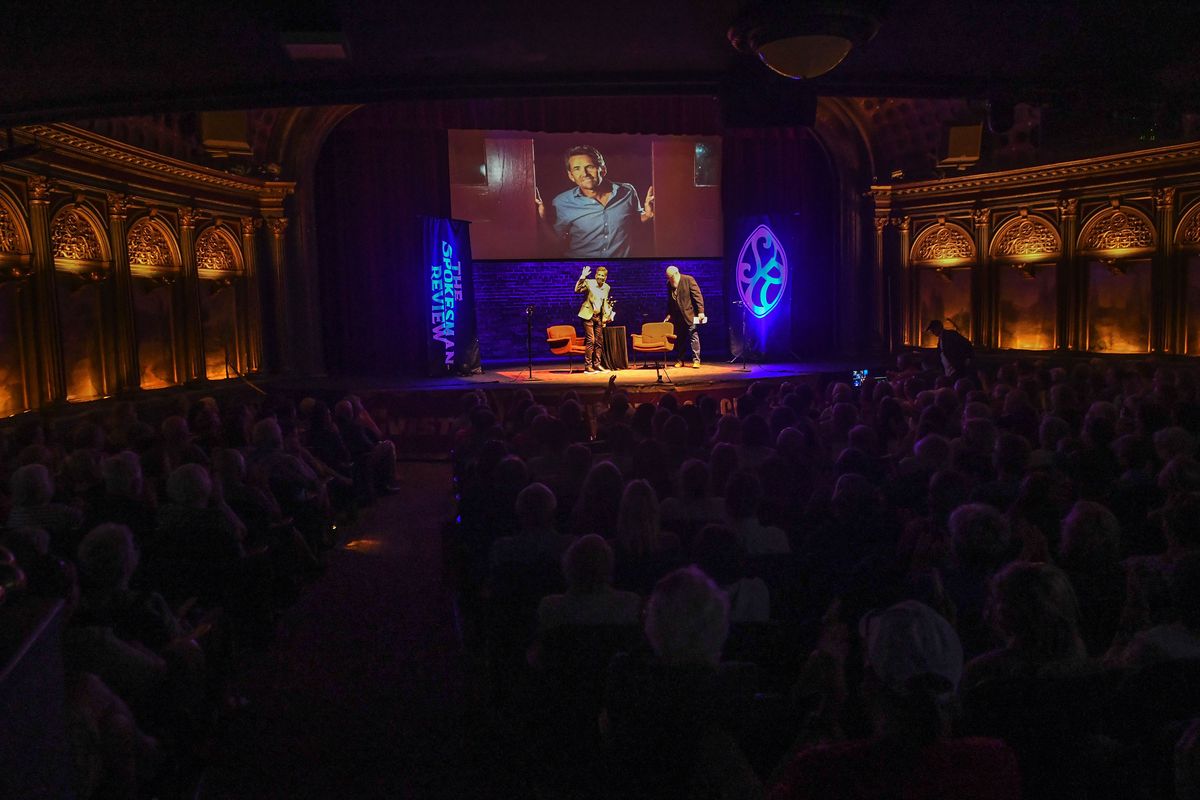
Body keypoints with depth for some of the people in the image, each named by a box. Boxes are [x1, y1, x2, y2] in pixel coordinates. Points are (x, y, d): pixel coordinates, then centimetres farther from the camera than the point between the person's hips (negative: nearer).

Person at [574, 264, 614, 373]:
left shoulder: (607, 287, 10)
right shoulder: (589, 283, -8)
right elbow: (577, 290, -24)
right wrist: (582, 277, -30)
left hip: (599, 316, 6)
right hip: (588, 315, -6)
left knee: (599, 341, 7)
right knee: (590, 340, -10)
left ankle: (597, 364, 17)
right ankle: (588, 366, -6)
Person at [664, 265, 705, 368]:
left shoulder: (688, 280, -7)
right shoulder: (669, 284, 9)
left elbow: (698, 296, -9)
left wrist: (700, 311, -15)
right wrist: (669, 314, 11)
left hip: (689, 314, -5)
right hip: (677, 316, 5)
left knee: (693, 337, -4)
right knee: (679, 338, 7)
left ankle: (696, 360, -2)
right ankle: (679, 360, 15)